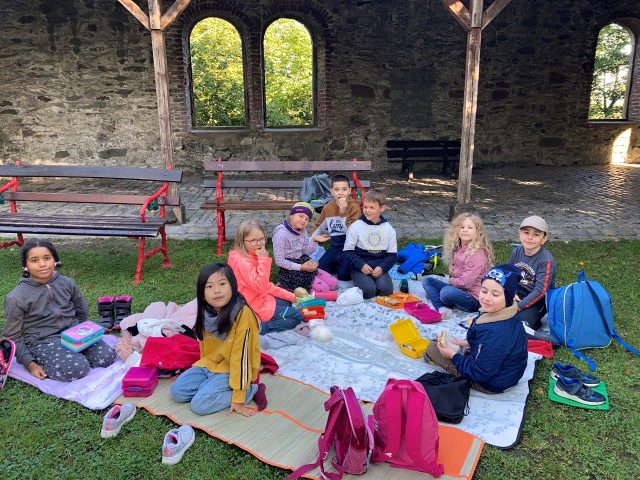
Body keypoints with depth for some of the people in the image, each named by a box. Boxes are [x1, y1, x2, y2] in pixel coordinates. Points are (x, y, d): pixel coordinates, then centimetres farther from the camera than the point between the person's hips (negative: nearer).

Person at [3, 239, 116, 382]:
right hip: (41, 342, -5)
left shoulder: (67, 283, -1)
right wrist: (31, 365, -12)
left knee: (107, 356, -15)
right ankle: (43, 363, -3)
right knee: (78, 368, -29)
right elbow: (13, 337, -5)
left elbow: (82, 311, 17)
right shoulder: (16, 298, -12)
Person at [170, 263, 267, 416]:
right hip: (210, 364, 6)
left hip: (231, 370, -6)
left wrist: (238, 397, -21)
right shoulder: (206, 313, -7)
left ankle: (251, 390, -6)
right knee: (177, 392, -5)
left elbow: (241, 355, -25)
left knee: (199, 405, -18)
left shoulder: (242, 314, -26)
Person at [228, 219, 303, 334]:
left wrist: (289, 295, 10)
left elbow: (265, 285, 13)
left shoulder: (253, 257, 6)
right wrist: (264, 260, -30)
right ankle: (260, 326, -11)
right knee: (297, 316, -4)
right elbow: (260, 286, -31)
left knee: (287, 302, 27)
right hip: (256, 307, -10)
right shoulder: (242, 261, -25)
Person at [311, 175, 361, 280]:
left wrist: (344, 213, -24)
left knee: (343, 275, -21)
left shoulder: (354, 206, -9)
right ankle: (338, 264, 17)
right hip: (335, 246, 5)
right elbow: (318, 226, 22)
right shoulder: (327, 207, 6)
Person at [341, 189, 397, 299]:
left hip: (380, 267, 2)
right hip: (359, 267, -2)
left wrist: (382, 267, -12)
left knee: (385, 290, -24)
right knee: (368, 290, -26)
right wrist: (361, 265, -17)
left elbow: (392, 254, 6)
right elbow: (347, 252, -3)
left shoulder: (388, 229, 5)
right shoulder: (356, 226, -3)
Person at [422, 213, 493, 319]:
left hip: (474, 299, -9)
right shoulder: (459, 248, 7)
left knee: (447, 291, -36)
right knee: (427, 281, 5)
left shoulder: (477, 254, -19)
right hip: (458, 288, 9)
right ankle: (441, 308, -18)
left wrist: (451, 281, -3)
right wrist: (452, 279, -2)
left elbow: (466, 282, -21)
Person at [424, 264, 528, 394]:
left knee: (432, 347, 0)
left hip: (489, 384, -8)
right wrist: (468, 343, 7)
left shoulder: (496, 334, -40)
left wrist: (453, 355, -15)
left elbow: (479, 373, -27)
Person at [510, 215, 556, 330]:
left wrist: (518, 307, -23)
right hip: (518, 293, 6)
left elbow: (540, 291, -22)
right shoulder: (517, 252, -2)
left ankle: (535, 321, 5)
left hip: (537, 299, -6)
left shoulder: (546, 260, -21)